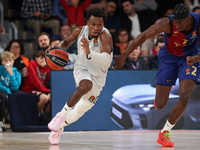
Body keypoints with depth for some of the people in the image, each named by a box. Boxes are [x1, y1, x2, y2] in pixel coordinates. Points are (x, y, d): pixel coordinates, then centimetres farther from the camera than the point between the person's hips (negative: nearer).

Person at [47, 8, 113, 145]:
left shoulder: (105, 36, -28)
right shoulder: (80, 31, -13)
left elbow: (106, 60, -43)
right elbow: (67, 42, 9)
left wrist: (89, 52, -58)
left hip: (98, 77, 0)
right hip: (82, 68, 0)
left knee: (80, 110, 4)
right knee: (86, 85, -36)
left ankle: (59, 127, 32)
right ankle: (62, 114, -23)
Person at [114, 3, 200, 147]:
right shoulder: (167, 24, -28)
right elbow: (143, 36, -21)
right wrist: (124, 55, -22)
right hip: (169, 57, 0)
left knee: (184, 97, -21)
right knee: (159, 105, -2)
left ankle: (165, 133, -3)